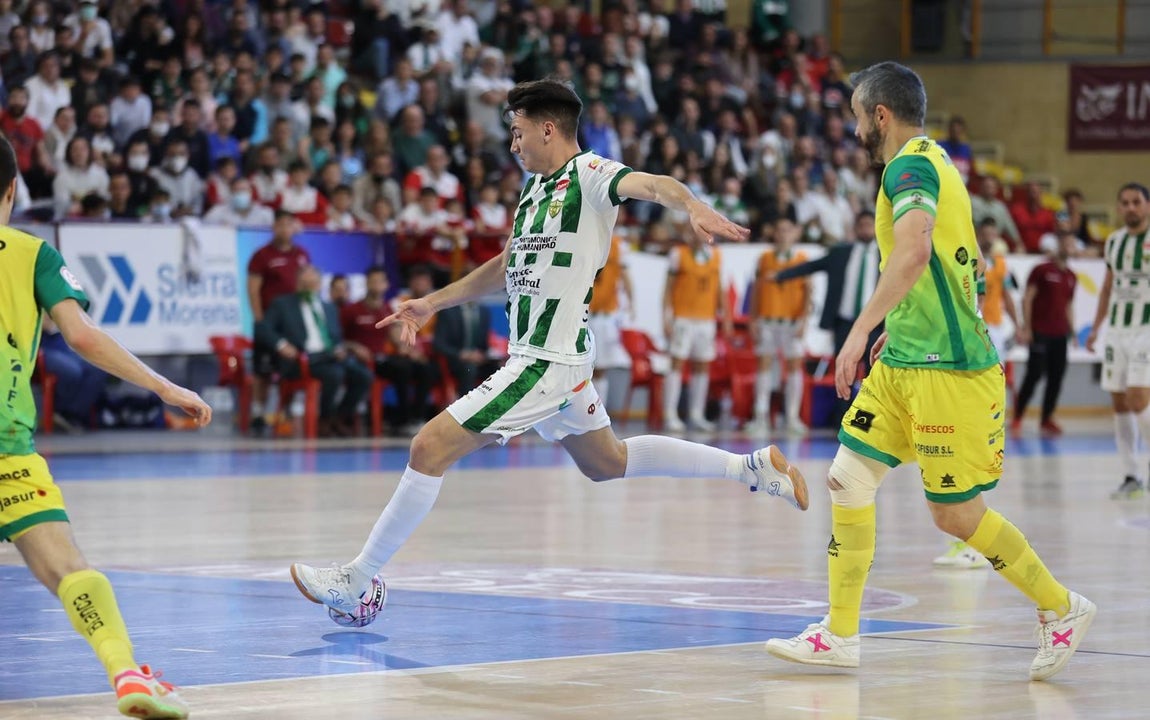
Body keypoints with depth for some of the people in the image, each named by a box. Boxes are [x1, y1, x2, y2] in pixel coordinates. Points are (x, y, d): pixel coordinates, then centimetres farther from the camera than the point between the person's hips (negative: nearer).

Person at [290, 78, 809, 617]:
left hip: (547, 363, -10)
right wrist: (432, 304, 28)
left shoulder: (589, 175, -11)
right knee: (607, 463, 23)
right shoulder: (536, 189, 15)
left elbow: (652, 185, -30)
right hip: (534, 356, 10)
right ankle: (752, 467, 30)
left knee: (430, 447, -12)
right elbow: (506, 267, 28)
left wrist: (694, 208, -51)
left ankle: (356, 579, -7)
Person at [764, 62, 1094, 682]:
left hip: (946, 369, -10)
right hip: (905, 361, 10)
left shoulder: (910, 167, -14)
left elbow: (915, 251, -33)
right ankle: (839, 636, 7)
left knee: (956, 514, -3)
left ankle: (1061, 609, 14)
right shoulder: (935, 162, 17)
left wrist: (862, 328, -35)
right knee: (848, 480, 4)